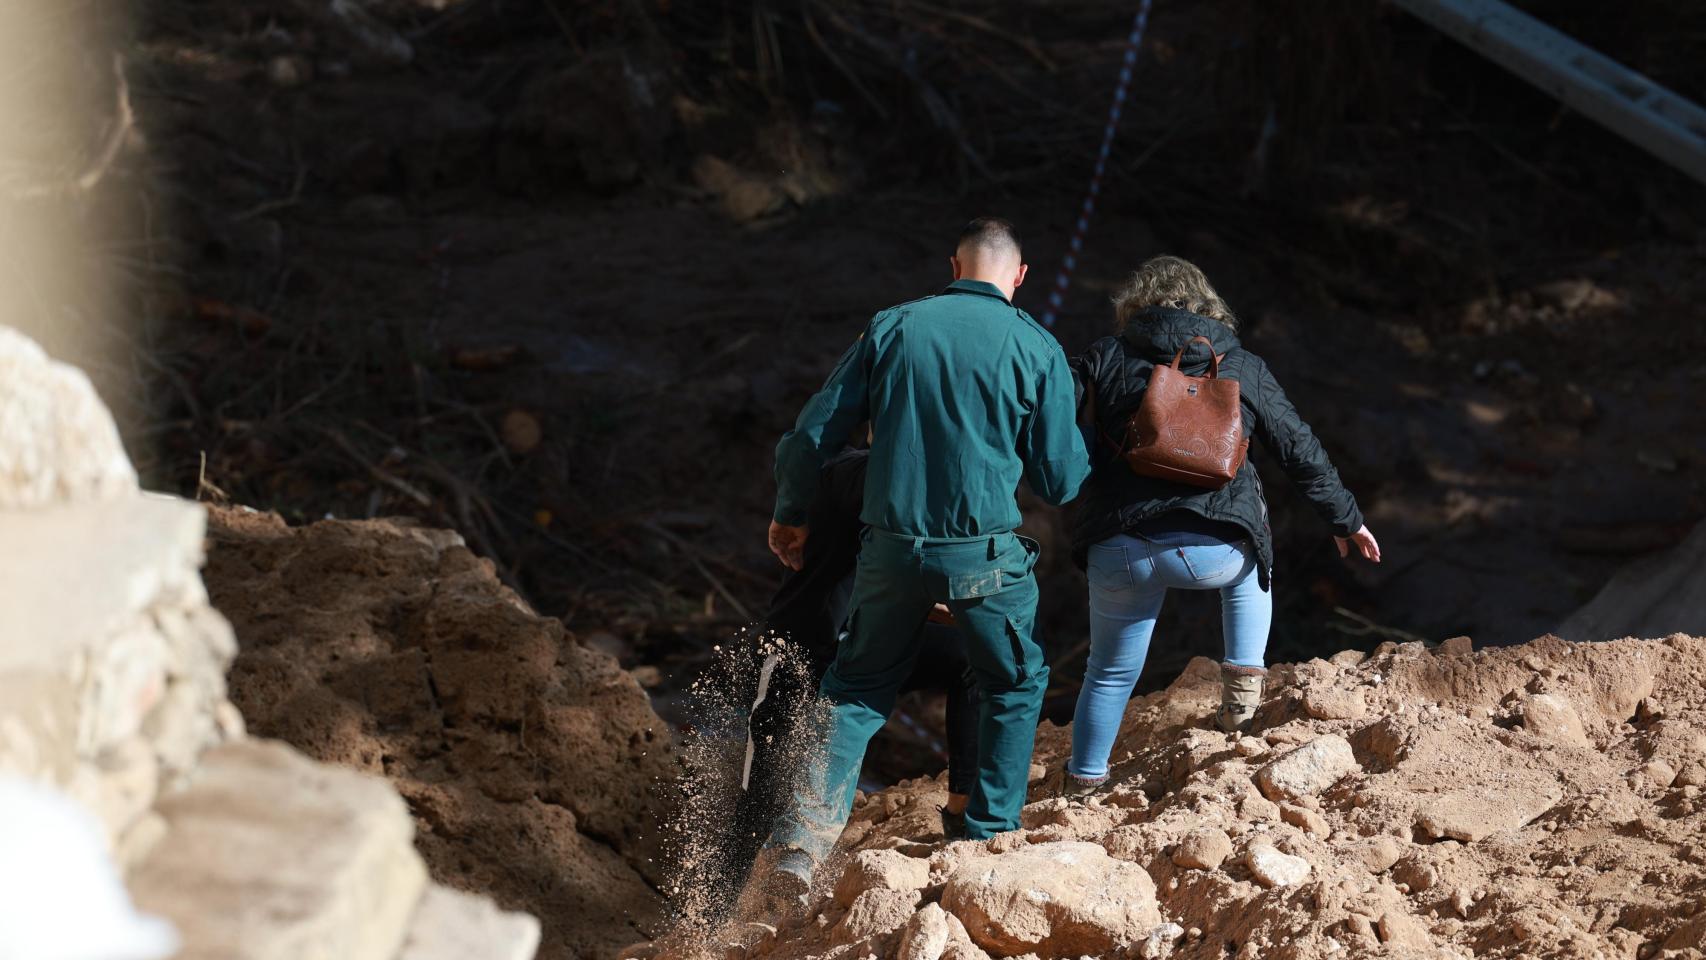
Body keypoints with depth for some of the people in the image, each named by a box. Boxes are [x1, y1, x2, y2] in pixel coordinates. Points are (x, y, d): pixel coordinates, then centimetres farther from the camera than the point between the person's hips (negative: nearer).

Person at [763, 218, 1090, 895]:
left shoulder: (891, 328, 3)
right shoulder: (1037, 349, -2)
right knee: (1015, 685, 22)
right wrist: (1085, 454, 24)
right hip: (985, 555, -2)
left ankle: (810, 831, 3)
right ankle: (989, 840, 21)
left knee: (859, 685, 19)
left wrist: (790, 516, 22)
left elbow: (814, 434, 5)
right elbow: (1062, 482, 0)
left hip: (891, 548, 2)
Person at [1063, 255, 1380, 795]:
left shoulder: (1107, 359, 8)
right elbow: (1300, 451, 16)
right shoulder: (1244, 370, 12)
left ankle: (1084, 784, 28)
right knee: (1251, 565, 36)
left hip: (1120, 549, 0)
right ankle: (1243, 680, 24)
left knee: (1111, 673, 20)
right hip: (1213, 551, 0)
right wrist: (1345, 520, 28)